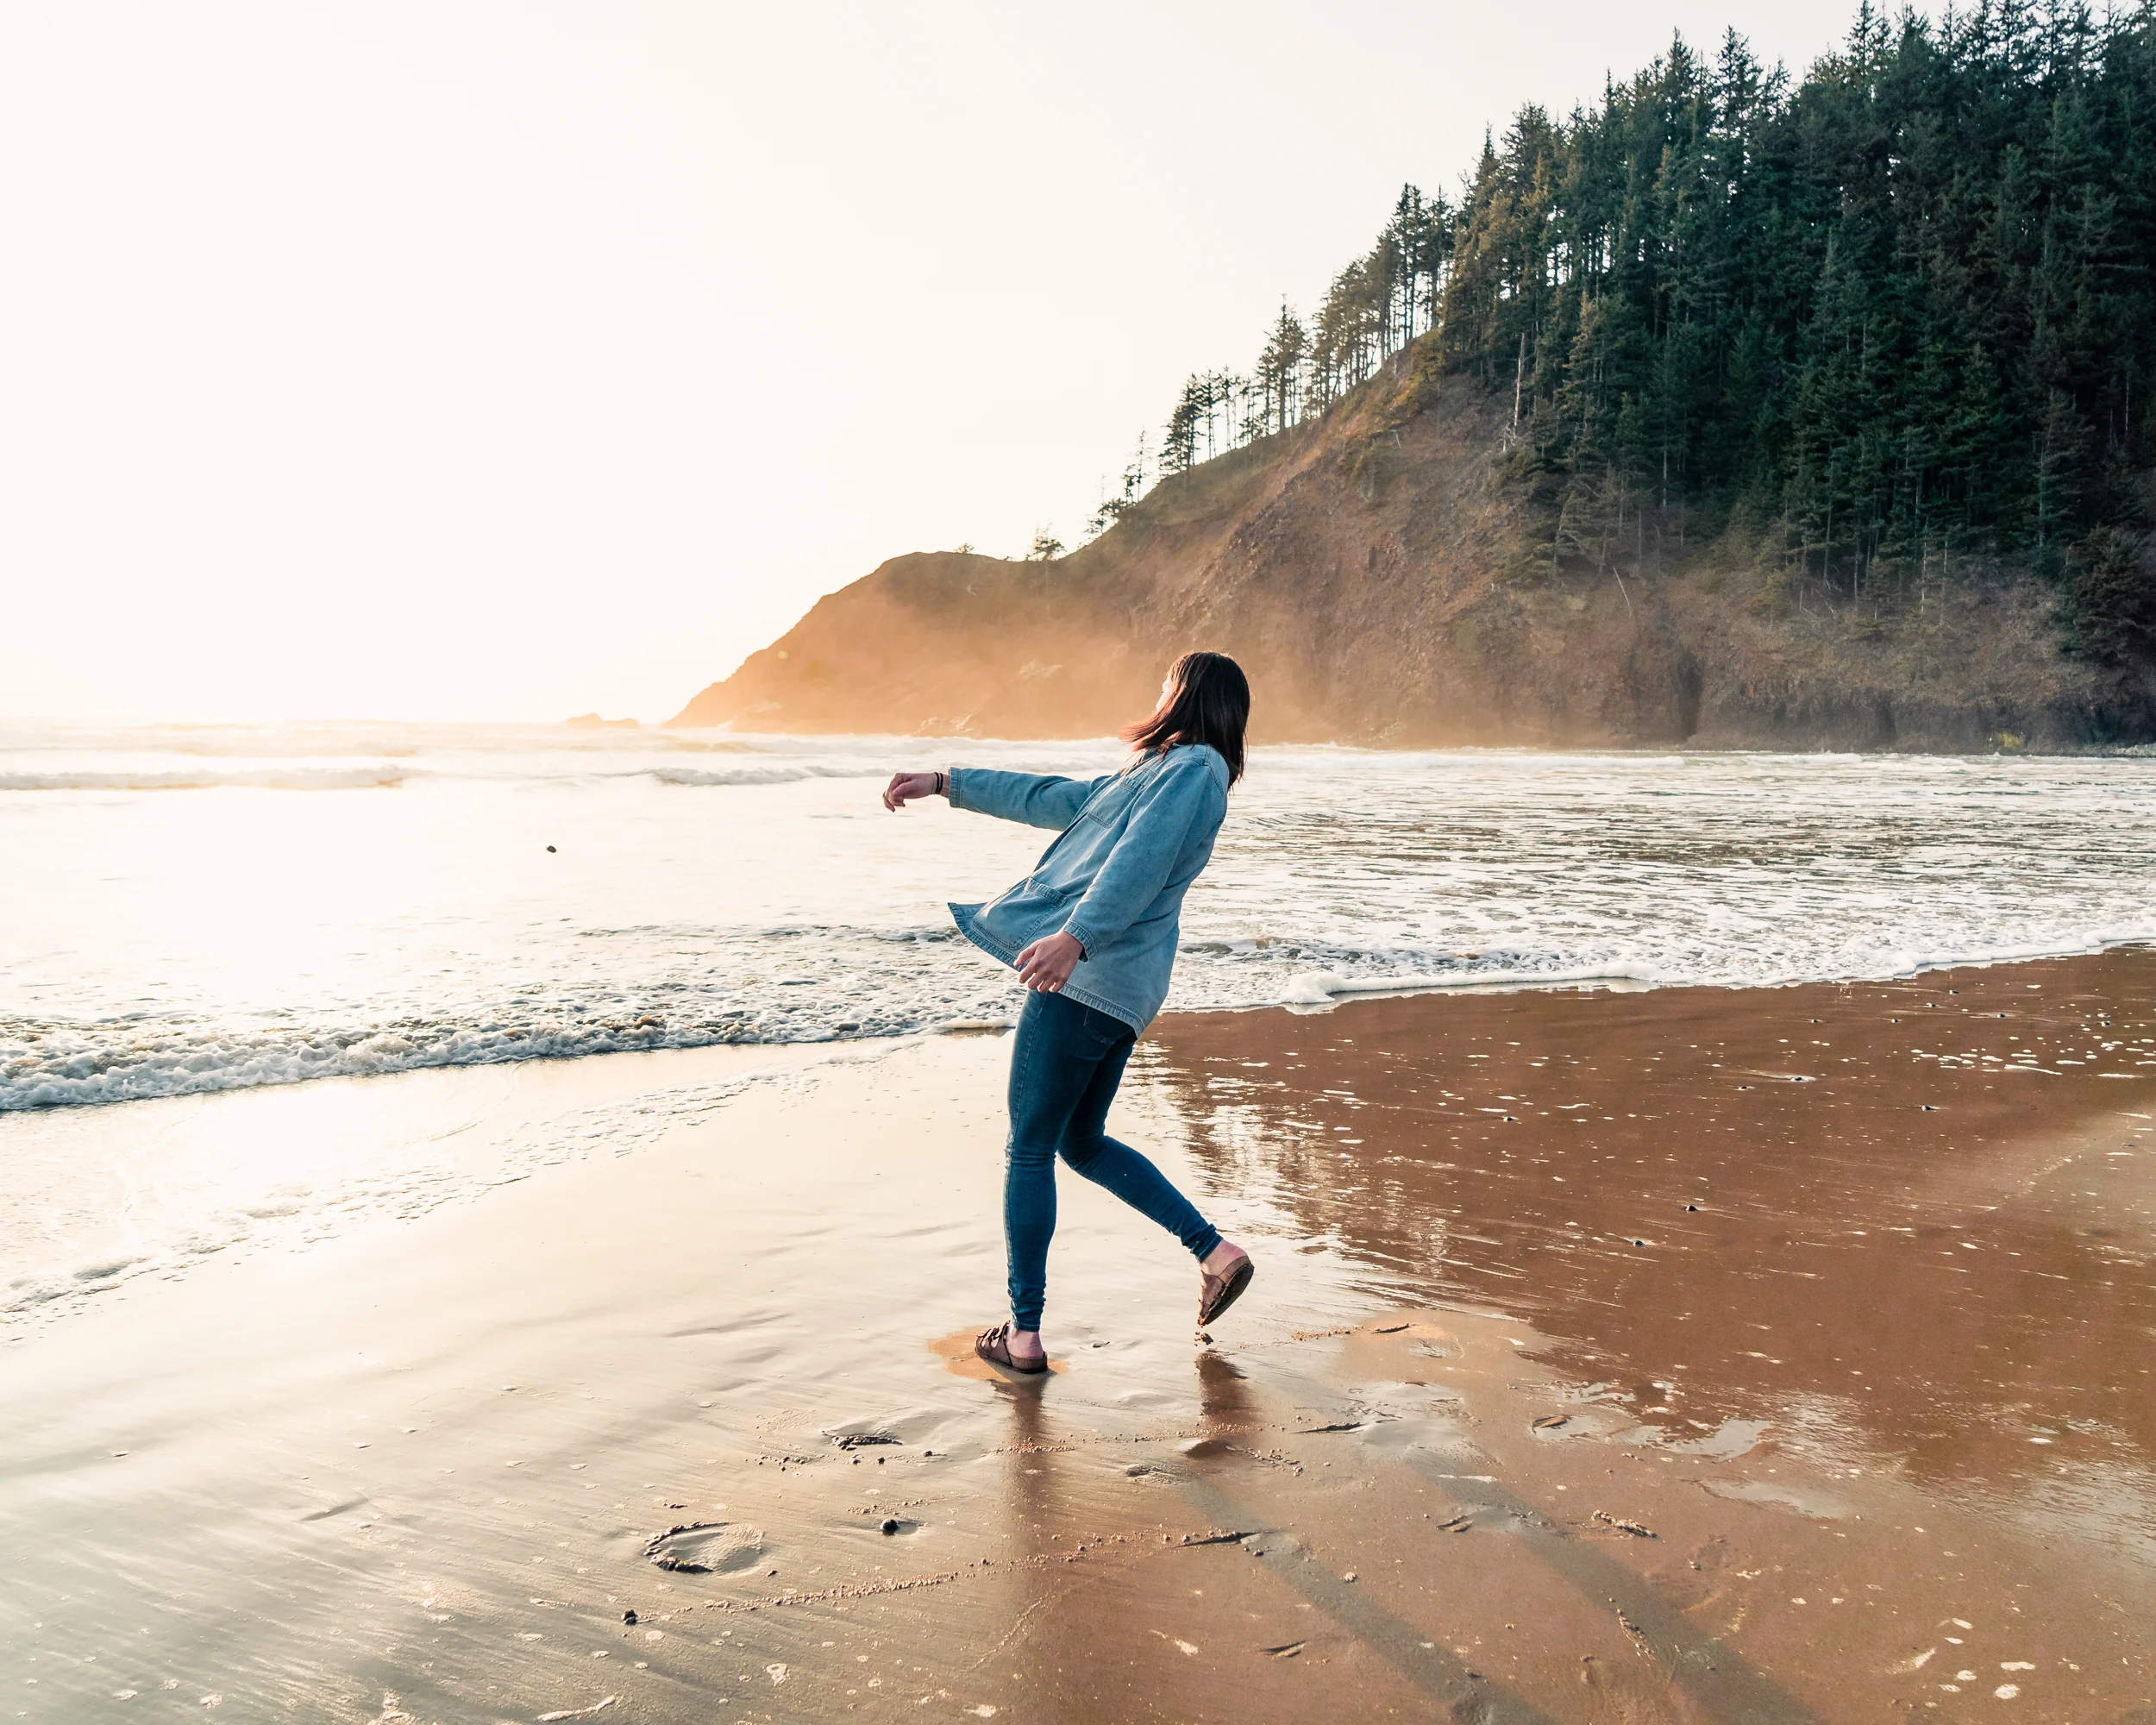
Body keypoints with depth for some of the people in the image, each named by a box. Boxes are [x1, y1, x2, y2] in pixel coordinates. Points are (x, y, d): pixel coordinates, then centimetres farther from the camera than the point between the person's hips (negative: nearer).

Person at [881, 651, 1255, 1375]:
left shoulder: (1192, 768, -8)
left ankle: (1024, 1334, 6)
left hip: (1087, 977, -10)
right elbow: (1056, 800, 29)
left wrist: (1076, 936, -37)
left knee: (1029, 1151, -1)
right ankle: (1215, 1252, 17)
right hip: (1118, 988, 10)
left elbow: (1140, 862, -24)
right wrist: (946, 783, 31)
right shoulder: (1157, 774, 23)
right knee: (1082, 1143, 19)